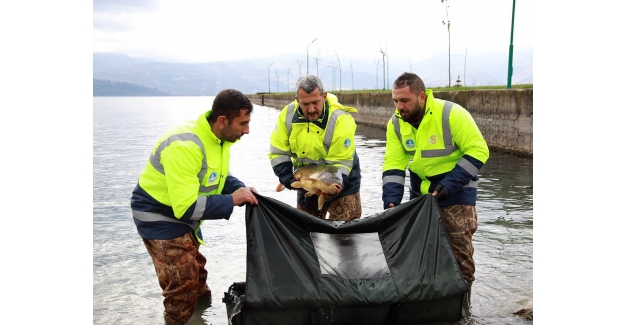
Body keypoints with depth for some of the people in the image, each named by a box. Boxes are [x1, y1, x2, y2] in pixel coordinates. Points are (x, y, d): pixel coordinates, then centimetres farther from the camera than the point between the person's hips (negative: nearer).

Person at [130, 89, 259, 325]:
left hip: (183, 213, 9)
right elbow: (186, 207, -36)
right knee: (183, 283, -12)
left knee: (196, 271, 24)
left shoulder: (218, 137, -6)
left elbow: (218, 178, 8)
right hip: (158, 216, -9)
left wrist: (242, 190, -11)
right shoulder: (184, 146, -35)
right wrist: (231, 200, -30)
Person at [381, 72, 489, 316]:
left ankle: (462, 294, 12)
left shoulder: (452, 114, -25)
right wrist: (391, 199, -21)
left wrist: (450, 184, -27)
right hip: (421, 186, 5)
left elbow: (478, 151, -22)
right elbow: (394, 164, -8)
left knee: (458, 244, -5)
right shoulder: (396, 123, -10)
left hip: (456, 186, -5)